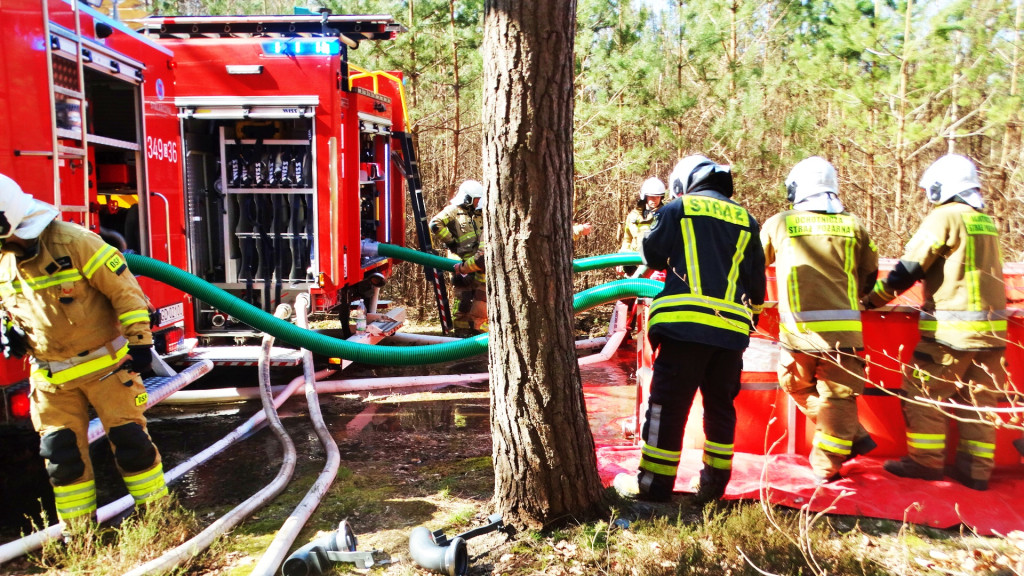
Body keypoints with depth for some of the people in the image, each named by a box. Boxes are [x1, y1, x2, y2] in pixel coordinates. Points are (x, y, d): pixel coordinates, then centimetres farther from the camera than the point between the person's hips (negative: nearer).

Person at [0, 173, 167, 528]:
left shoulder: (73, 241, -17)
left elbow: (124, 290, -15)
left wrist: (139, 341, -14)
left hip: (104, 364, -5)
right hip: (50, 377, 6)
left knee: (129, 439, 0)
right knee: (60, 454, 8)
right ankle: (78, 530, 23)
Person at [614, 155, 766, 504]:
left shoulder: (678, 210, 5)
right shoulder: (745, 220, 16)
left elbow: (652, 255, 7)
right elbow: (756, 279, 18)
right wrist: (752, 315, 31)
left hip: (685, 323, -4)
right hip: (732, 328, 4)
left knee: (668, 403, 1)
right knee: (720, 405, 15)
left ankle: (654, 483, 5)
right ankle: (714, 482, 22)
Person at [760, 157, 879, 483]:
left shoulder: (779, 224, 5)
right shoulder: (853, 226, 8)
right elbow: (869, 276, 18)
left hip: (798, 329, -1)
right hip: (843, 327, 2)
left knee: (798, 388, 19)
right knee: (837, 396, 11)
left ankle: (853, 437, 20)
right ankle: (827, 466, 17)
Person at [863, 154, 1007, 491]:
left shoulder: (944, 217, -8)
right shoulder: (985, 222, 15)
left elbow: (909, 269, -9)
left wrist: (871, 300, -1)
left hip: (952, 328, -8)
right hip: (992, 327, 8)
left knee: (923, 393, 4)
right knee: (980, 400, 12)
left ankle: (926, 461, 9)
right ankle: (977, 469, 16)